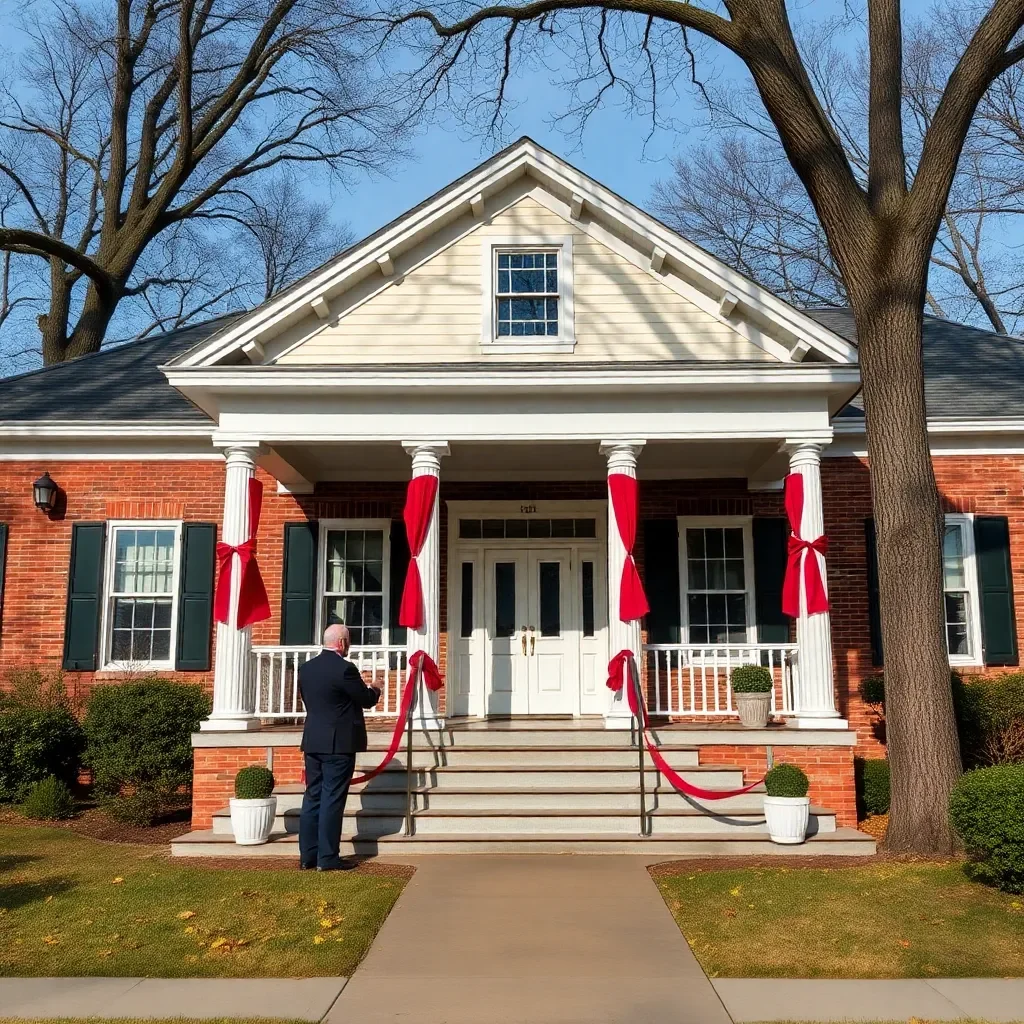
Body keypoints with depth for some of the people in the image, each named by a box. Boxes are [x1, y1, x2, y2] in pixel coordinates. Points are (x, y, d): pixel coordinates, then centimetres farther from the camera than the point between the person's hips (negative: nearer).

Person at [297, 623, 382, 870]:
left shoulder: (306, 667, 7)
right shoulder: (344, 668, -16)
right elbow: (367, 700, -7)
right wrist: (375, 690, 15)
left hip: (313, 741, 7)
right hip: (339, 743, -7)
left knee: (313, 797, 11)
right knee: (332, 799, -2)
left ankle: (307, 856, 16)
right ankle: (328, 858, 2)